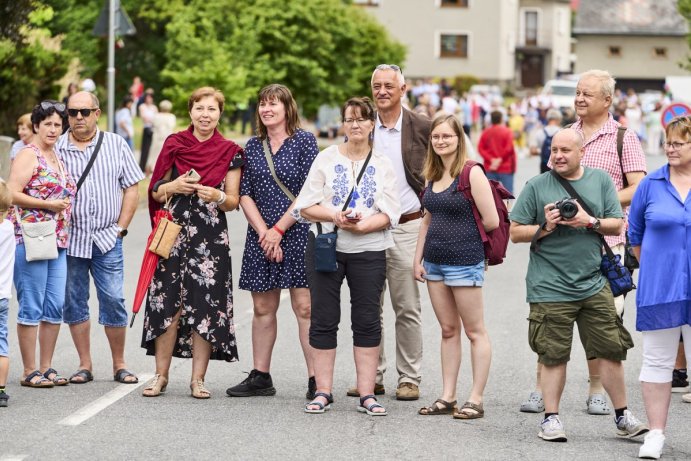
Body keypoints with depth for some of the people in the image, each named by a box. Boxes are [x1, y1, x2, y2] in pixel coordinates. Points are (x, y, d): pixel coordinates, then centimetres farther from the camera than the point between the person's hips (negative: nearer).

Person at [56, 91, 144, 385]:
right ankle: (85, 365, 13)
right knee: (74, 302, 4)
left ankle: (119, 364, 7)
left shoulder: (116, 145, 6)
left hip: (107, 240, -1)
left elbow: (131, 188, 7)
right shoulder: (56, 149, 3)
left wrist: (120, 227, -1)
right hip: (69, 239, 1)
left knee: (113, 300, -4)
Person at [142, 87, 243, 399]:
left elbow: (234, 201, 5)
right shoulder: (174, 144, 7)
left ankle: (198, 379, 5)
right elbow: (156, 192, 11)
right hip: (174, 232, 1)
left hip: (211, 236, -1)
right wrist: (174, 186, -9)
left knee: (206, 307, -3)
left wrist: (217, 197, -16)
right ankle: (161, 375, 7)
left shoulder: (230, 152, 5)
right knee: (168, 305, -3)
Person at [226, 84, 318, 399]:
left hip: (297, 232, -5)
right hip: (261, 235, 5)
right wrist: (263, 231, -6)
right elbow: (245, 194, 7)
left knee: (304, 306, -9)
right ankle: (260, 377, 14)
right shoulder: (253, 146, 12)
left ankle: (316, 380, -8)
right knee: (262, 307, 7)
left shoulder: (304, 141, -1)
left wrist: (279, 229, -10)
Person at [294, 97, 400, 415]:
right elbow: (305, 205, 0)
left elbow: (390, 213, -2)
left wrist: (362, 226, -20)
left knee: (367, 322, 2)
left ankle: (367, 394, 6)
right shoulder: (327, 158, 4)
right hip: (325, 247, 0)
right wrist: (334, 216, -17)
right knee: (324, 320, 1)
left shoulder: (382, 164, 6)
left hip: (369, 250, 0)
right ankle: (323, 392, 8)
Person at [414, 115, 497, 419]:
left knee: (475, 331, 1)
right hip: (434, 260, 7)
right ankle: (447, 397, 15)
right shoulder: (432, 176, 11)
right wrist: (418, 259, 12)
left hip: (464, 261, -7)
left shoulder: (472, 173, -11)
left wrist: (465, 233, 2)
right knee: (448, 330, 12)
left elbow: (491, 221, -14)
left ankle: (476, 400, 3)